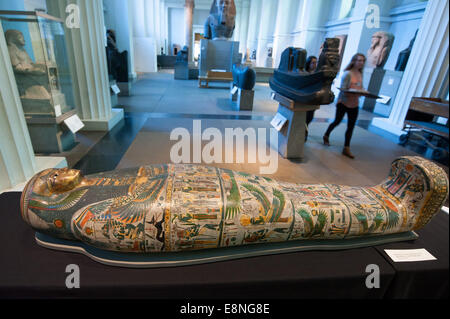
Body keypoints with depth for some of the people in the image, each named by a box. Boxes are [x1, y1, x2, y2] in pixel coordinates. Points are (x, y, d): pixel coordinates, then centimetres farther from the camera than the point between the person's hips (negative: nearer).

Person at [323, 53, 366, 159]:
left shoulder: (360, 74, 10)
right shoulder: (348, 74, -11)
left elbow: (360, 88, 15)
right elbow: (343, 89, -17)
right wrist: (355, 92, -29)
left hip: (354, 104, 6)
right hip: (343, 102, -6)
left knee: (351, 126, 3)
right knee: (337, 121, 9)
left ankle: (346, 148, 9)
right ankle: (326, 136, 36)